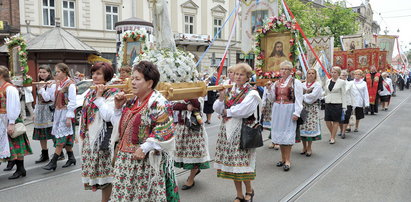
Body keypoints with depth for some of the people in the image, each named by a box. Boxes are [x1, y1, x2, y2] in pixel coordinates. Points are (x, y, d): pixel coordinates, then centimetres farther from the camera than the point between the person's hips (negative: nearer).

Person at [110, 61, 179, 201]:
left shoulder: (158, 103, -15)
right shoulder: (132, 101, 11)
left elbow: (165, 131, -20)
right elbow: (121, 125, 19)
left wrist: (145, 148, -20)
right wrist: (118, 107, 5)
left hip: (146, 161, -7)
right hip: (125, 158, 8)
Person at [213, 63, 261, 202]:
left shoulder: (251, 93, -5)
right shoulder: (229, 90, 10)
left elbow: (243, 111, -18)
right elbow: (217, 108, 4)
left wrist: (226, 111, -6)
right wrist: (221, 98, -14)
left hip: (243, 131, -5)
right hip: (228, 130, 5)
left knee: (241, 163, -3)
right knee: (232, 164, 10)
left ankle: (249, 191, 24)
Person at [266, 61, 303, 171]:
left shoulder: (296, 82, -3)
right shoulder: (276, 82, 11)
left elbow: (299, 99, -7)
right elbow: (272, 99, 14)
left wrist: (297, 112, -14)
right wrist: (269, 90, -2)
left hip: (289, 110, -5)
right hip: (277, 109, 6)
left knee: (288, 134, -6)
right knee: (279, 133, 9)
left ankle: (288, 160, 3)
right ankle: (283, 158, 22)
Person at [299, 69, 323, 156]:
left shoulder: (317, 85, 1)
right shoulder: (303, 84, 14)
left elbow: (313, 96, -12)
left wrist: (304, 96, -4)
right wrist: (307, 93, -12)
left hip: (312, 108, -4)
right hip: (303, 107, 4)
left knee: (310, 126, -6)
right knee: (302, 126, 2)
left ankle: (309, 148, 5)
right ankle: (304, 147, 16)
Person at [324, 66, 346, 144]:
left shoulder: (341, 82, -2)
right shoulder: (328, 81, 9)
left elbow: (343, 95, -2)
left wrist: (344, 107, -6)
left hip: (337, 104, -4)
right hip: (328, 103, 4)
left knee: (336, 121, 3)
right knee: (327, 120, 3)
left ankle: (333, 138, 13)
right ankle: (332, 134, 27)